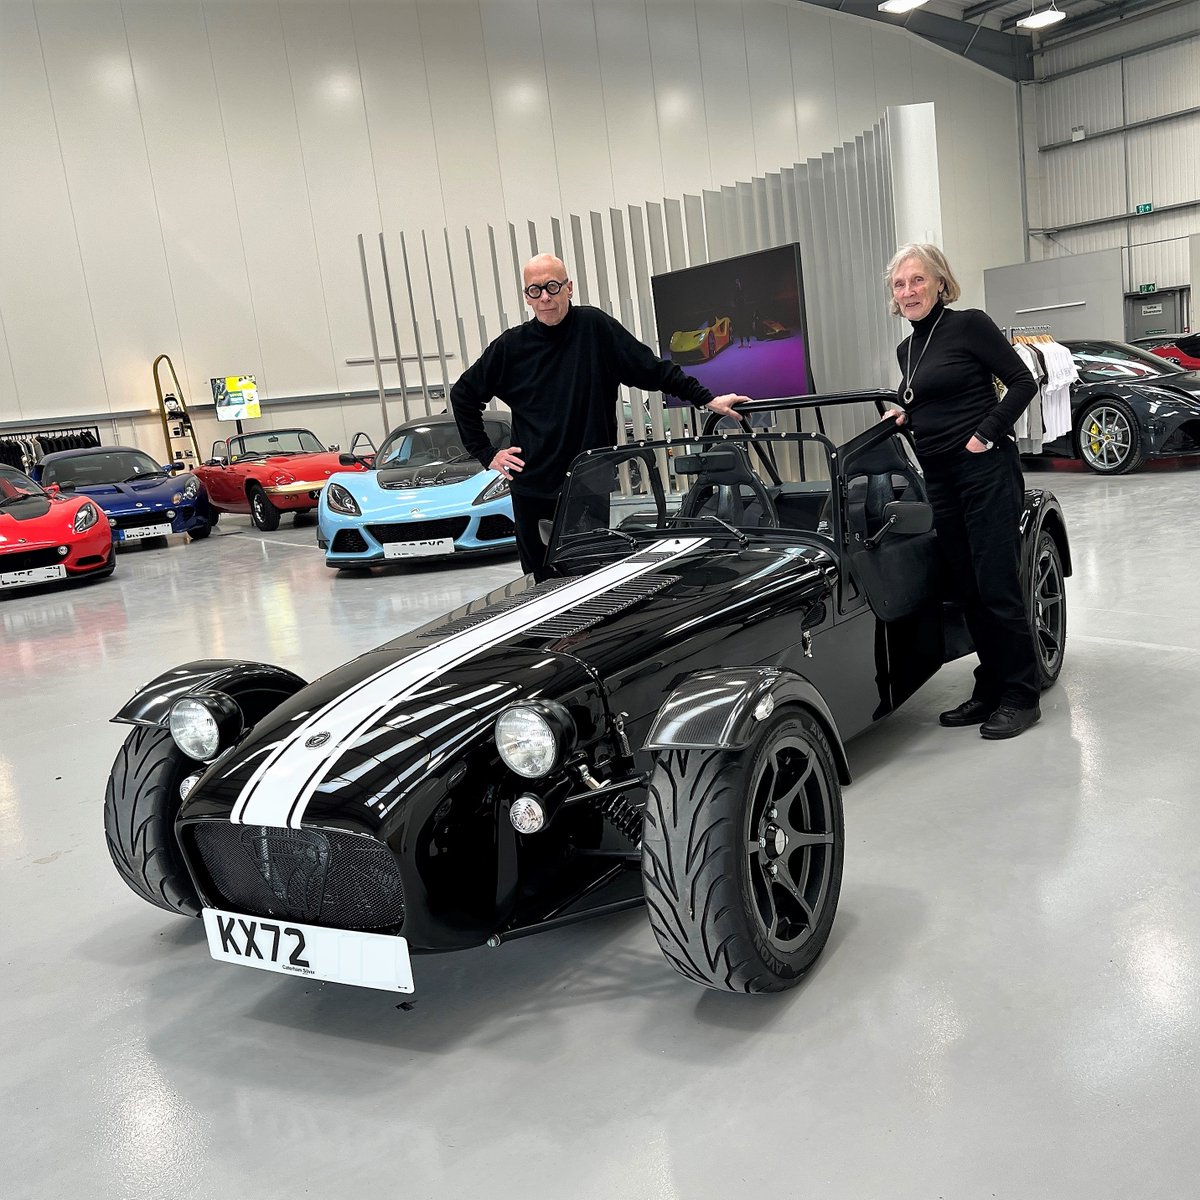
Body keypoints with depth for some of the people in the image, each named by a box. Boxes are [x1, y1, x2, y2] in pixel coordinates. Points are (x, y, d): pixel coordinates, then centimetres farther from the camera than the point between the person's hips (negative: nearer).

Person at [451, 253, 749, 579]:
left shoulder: (594, 326, -2)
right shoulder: (510, 347, 3)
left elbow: (653, 370, 0)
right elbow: (463, 395, 14)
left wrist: (707, 399, -6)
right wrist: (486, 453, 7)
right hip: (533, 491, 2)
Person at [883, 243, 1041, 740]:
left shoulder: (969, 325, -6)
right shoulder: (907, 349, 15)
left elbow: (1023, 382, -8)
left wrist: (987, 434, -15)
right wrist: (903, 415, 7)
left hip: (986, 470, -7)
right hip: (939, 479, 8)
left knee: (997, 587, -5)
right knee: (967, 589, 11)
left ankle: (1020, 698, 6)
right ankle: (990, 690, 20)